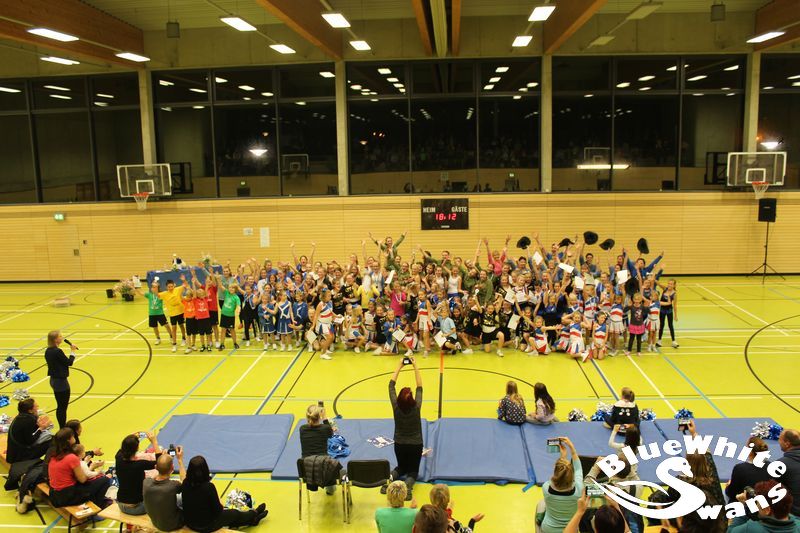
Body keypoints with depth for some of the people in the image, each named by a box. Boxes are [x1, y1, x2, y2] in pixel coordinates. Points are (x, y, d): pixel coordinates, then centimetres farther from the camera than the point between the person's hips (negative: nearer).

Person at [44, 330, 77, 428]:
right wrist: (72, 352, -4)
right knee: (63, 407, 0)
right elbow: (69, 362, -14)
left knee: (60, 406, 19)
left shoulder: (48, 351, 5)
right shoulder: (58, 352, -23)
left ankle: (62, 428, 28)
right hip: (61, 381, -9)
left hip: (53, 380, 9)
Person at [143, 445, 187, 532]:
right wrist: (180, 460, -5)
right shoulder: (173, 486, -37)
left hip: (155, 523, 4)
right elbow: (184, 480, -11)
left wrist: (162, 457, 3)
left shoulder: (146, 483, -26)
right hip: (172, 525, -4)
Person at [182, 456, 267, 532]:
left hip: (189, 523, 6)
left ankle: (252, 518, 48)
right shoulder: (208, 487, -30)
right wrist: (220, 506, 1)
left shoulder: (185, 484, -14)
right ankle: (254, 513, 50)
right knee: (235, 513, 21)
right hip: (207, 526, -6)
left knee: (227, 512, 28)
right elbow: (217, 510, -17)